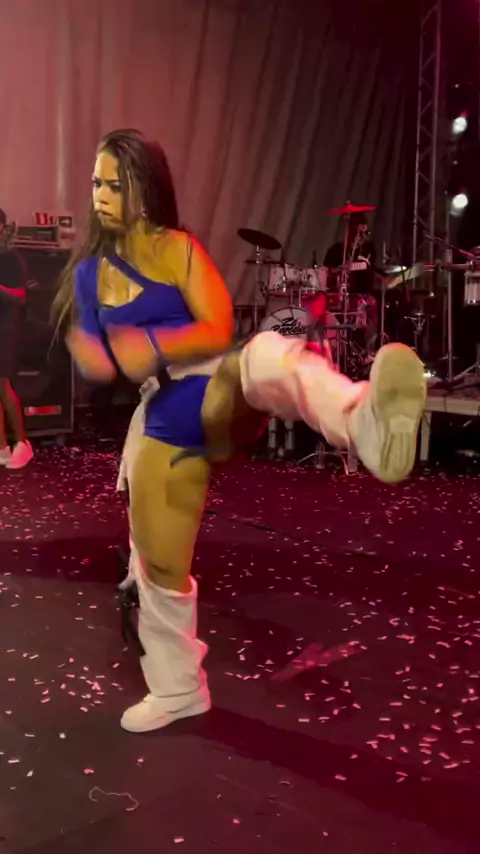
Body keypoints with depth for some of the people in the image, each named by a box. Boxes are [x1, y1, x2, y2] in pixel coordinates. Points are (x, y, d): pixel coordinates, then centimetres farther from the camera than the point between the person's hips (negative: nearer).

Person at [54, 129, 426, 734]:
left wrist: (151, 346, -22)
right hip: (163, 422, 4)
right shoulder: (87, 271, 13)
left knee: (267, 355, -39)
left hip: (219, 397, -4)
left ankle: (367, 422, -72)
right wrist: (96, 356, -8)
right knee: (158, 561, 8)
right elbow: (93, 358, 15)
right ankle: (176, 689, 32)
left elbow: (218, 331, -9)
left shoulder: (178, 248, 1)